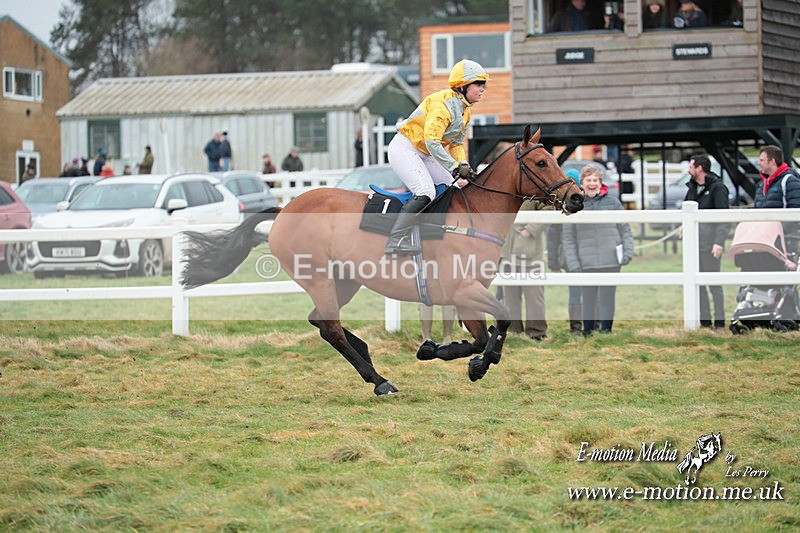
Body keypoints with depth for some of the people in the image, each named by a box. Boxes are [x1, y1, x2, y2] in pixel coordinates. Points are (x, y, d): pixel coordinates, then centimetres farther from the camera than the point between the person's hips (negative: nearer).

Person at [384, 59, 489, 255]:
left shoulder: (466, 110, 7)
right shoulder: (444, 104, -24)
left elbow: (457, 143, 13)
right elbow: (431, 141, -31)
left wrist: (464, 165, -7)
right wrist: (455, 168, -31)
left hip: (424, 155, 10)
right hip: (404, 148, -10)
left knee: (455, 187, 5)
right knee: (425, 192, -27)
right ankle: (395, 240, -33)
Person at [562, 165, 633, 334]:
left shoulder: (612, 202, 5)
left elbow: (625, 230, 9)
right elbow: (568, 238, 4)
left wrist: (628, 251, -4)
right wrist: (572, 262, -4)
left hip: (611, 262, 0)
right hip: (586, 262, 0)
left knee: (607, 299, 4)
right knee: (588, 300, 3)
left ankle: (606, 330, 11)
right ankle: (587, 332, 12)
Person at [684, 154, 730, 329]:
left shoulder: (717, 188, -8)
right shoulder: (692, 187, 15)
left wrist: (719, 242, -20)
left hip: (710, 244, -8)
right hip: (693, 242, 8)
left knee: (714, 283, -4)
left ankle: (719, 322, 1)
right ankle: (704, 321, 13)